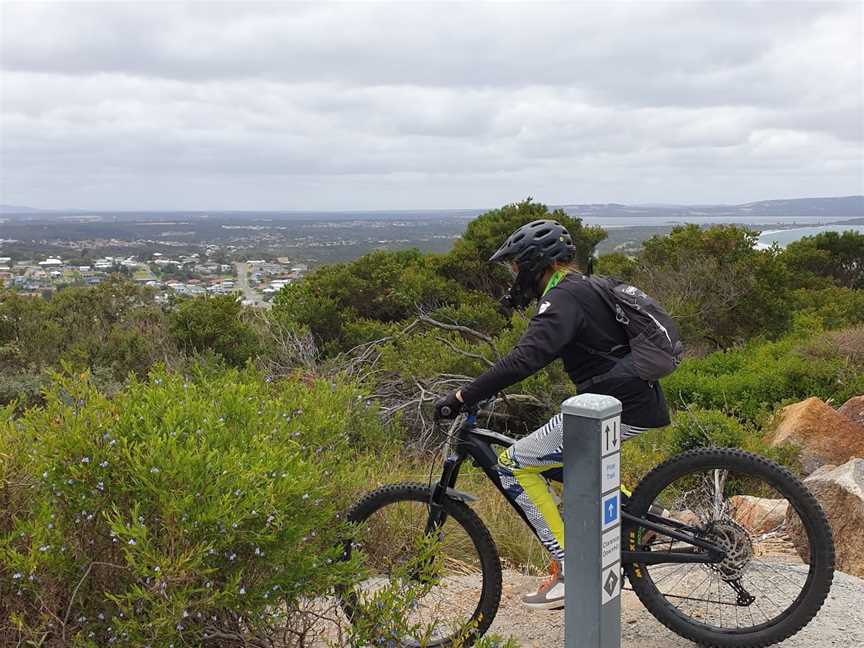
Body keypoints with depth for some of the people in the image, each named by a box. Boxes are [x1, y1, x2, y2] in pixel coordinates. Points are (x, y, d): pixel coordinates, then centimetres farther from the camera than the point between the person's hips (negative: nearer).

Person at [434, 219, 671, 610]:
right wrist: (491, 388, 26)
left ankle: (569, 571, -5)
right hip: (638, 400, 10)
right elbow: (537, 353, 28)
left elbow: (527, 358, -29)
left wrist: (463, 397, -28)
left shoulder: (563, 298, -13)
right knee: (573, 461, 33)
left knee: (513, 465, -5)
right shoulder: (582, 289, 19)